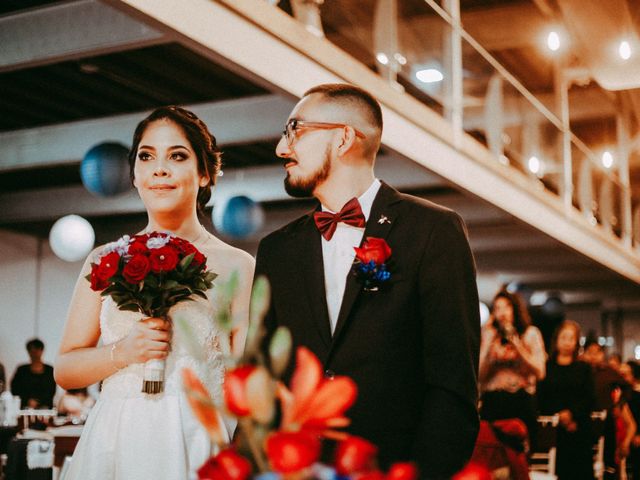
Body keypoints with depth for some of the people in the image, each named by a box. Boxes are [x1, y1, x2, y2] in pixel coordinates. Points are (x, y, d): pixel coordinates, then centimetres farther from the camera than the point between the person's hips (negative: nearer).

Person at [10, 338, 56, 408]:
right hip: (26, 407, 0)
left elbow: (51, 391, 4)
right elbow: (15, 390, 7)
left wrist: (37, 401, -8)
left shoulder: (49, 370, 9)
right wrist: (28, 401, -6)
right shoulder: (22, 370, 12)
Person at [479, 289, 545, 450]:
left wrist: (516, 344, -7)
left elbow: (539, 373, -3)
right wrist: (488, 343, -4)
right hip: (493, 403, 1)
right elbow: (479, 375, 1)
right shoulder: (488, 335, 12)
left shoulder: (530, 333, 8)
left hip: (522, 402, -1)